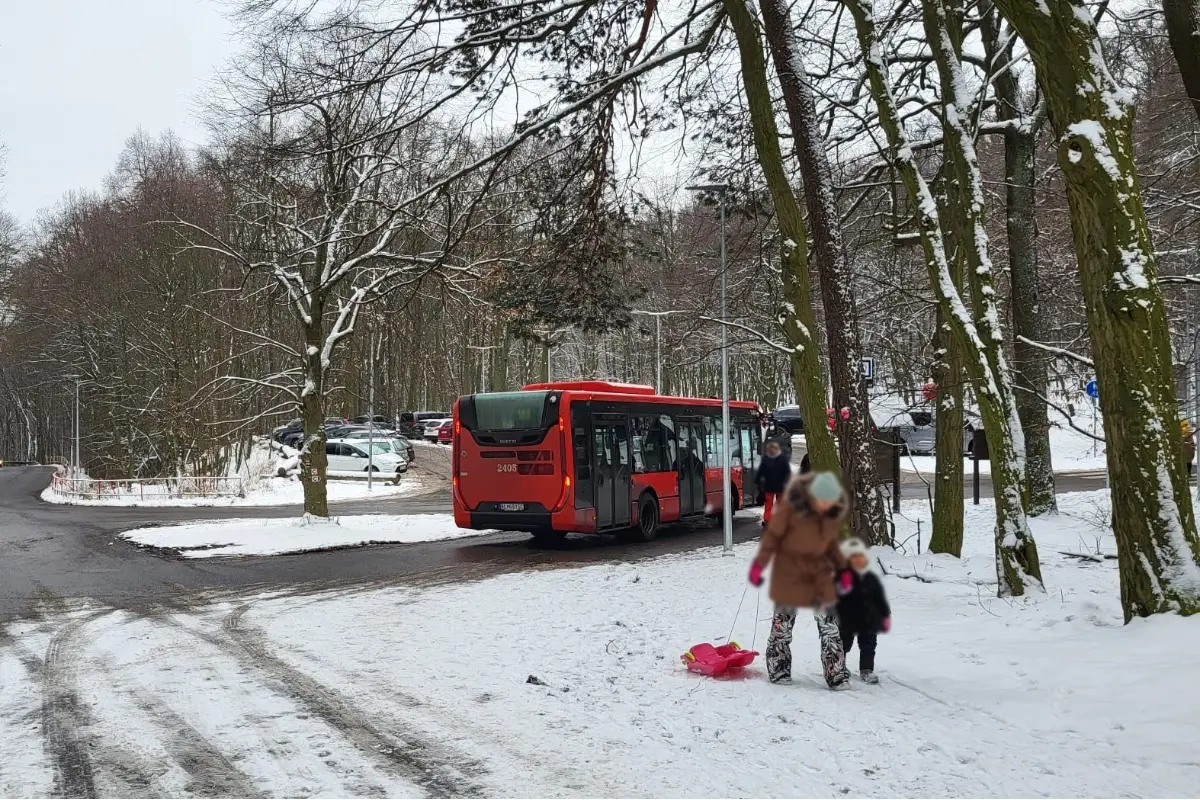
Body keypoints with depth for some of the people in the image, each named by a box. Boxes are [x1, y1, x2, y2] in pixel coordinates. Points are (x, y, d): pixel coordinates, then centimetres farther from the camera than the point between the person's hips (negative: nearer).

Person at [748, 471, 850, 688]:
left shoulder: (835, 510, -7)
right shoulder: (792, 504, -21)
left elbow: (831, 541, 9)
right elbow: (773, 534, -11)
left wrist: (842, 568, 6)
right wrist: (759, 564, -12)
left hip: (819, 571, 3)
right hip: (789, 570, -3)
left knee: (829, 624, 0)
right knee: (783, 623, 6)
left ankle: (837, 676, 6)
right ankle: (778, 671, 21)